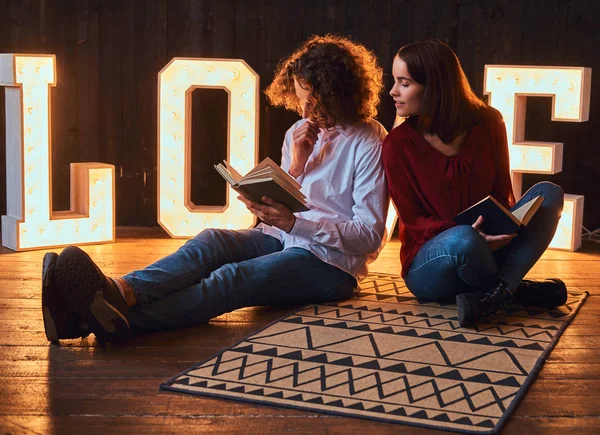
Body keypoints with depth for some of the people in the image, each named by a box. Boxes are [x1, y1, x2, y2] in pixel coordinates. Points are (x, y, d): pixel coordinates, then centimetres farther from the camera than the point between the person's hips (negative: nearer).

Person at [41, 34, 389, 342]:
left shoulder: (370, 143, -7)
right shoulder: (299, 134, 15)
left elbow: (369, 235, -13)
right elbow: (277, 214, 14)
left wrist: (294, 223, -24)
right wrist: (296, 165, -3)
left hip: (331, 262, -6)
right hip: (283, 241, 6)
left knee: (235, 277, -32)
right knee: (211, 241, -25)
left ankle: (119, 319, -53)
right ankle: (121, 292, -50)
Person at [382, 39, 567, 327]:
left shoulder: (487, 122, -3)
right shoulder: (398, 144, -11)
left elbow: (502, 193, 5)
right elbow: (413, 220, -9)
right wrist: (472, 234, -27)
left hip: (486, 250, 4)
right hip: (429, 265, -4)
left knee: (548, 194, -17)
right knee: (463, 239, -39)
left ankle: (492, 296, -31)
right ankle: (513, 288, -8)